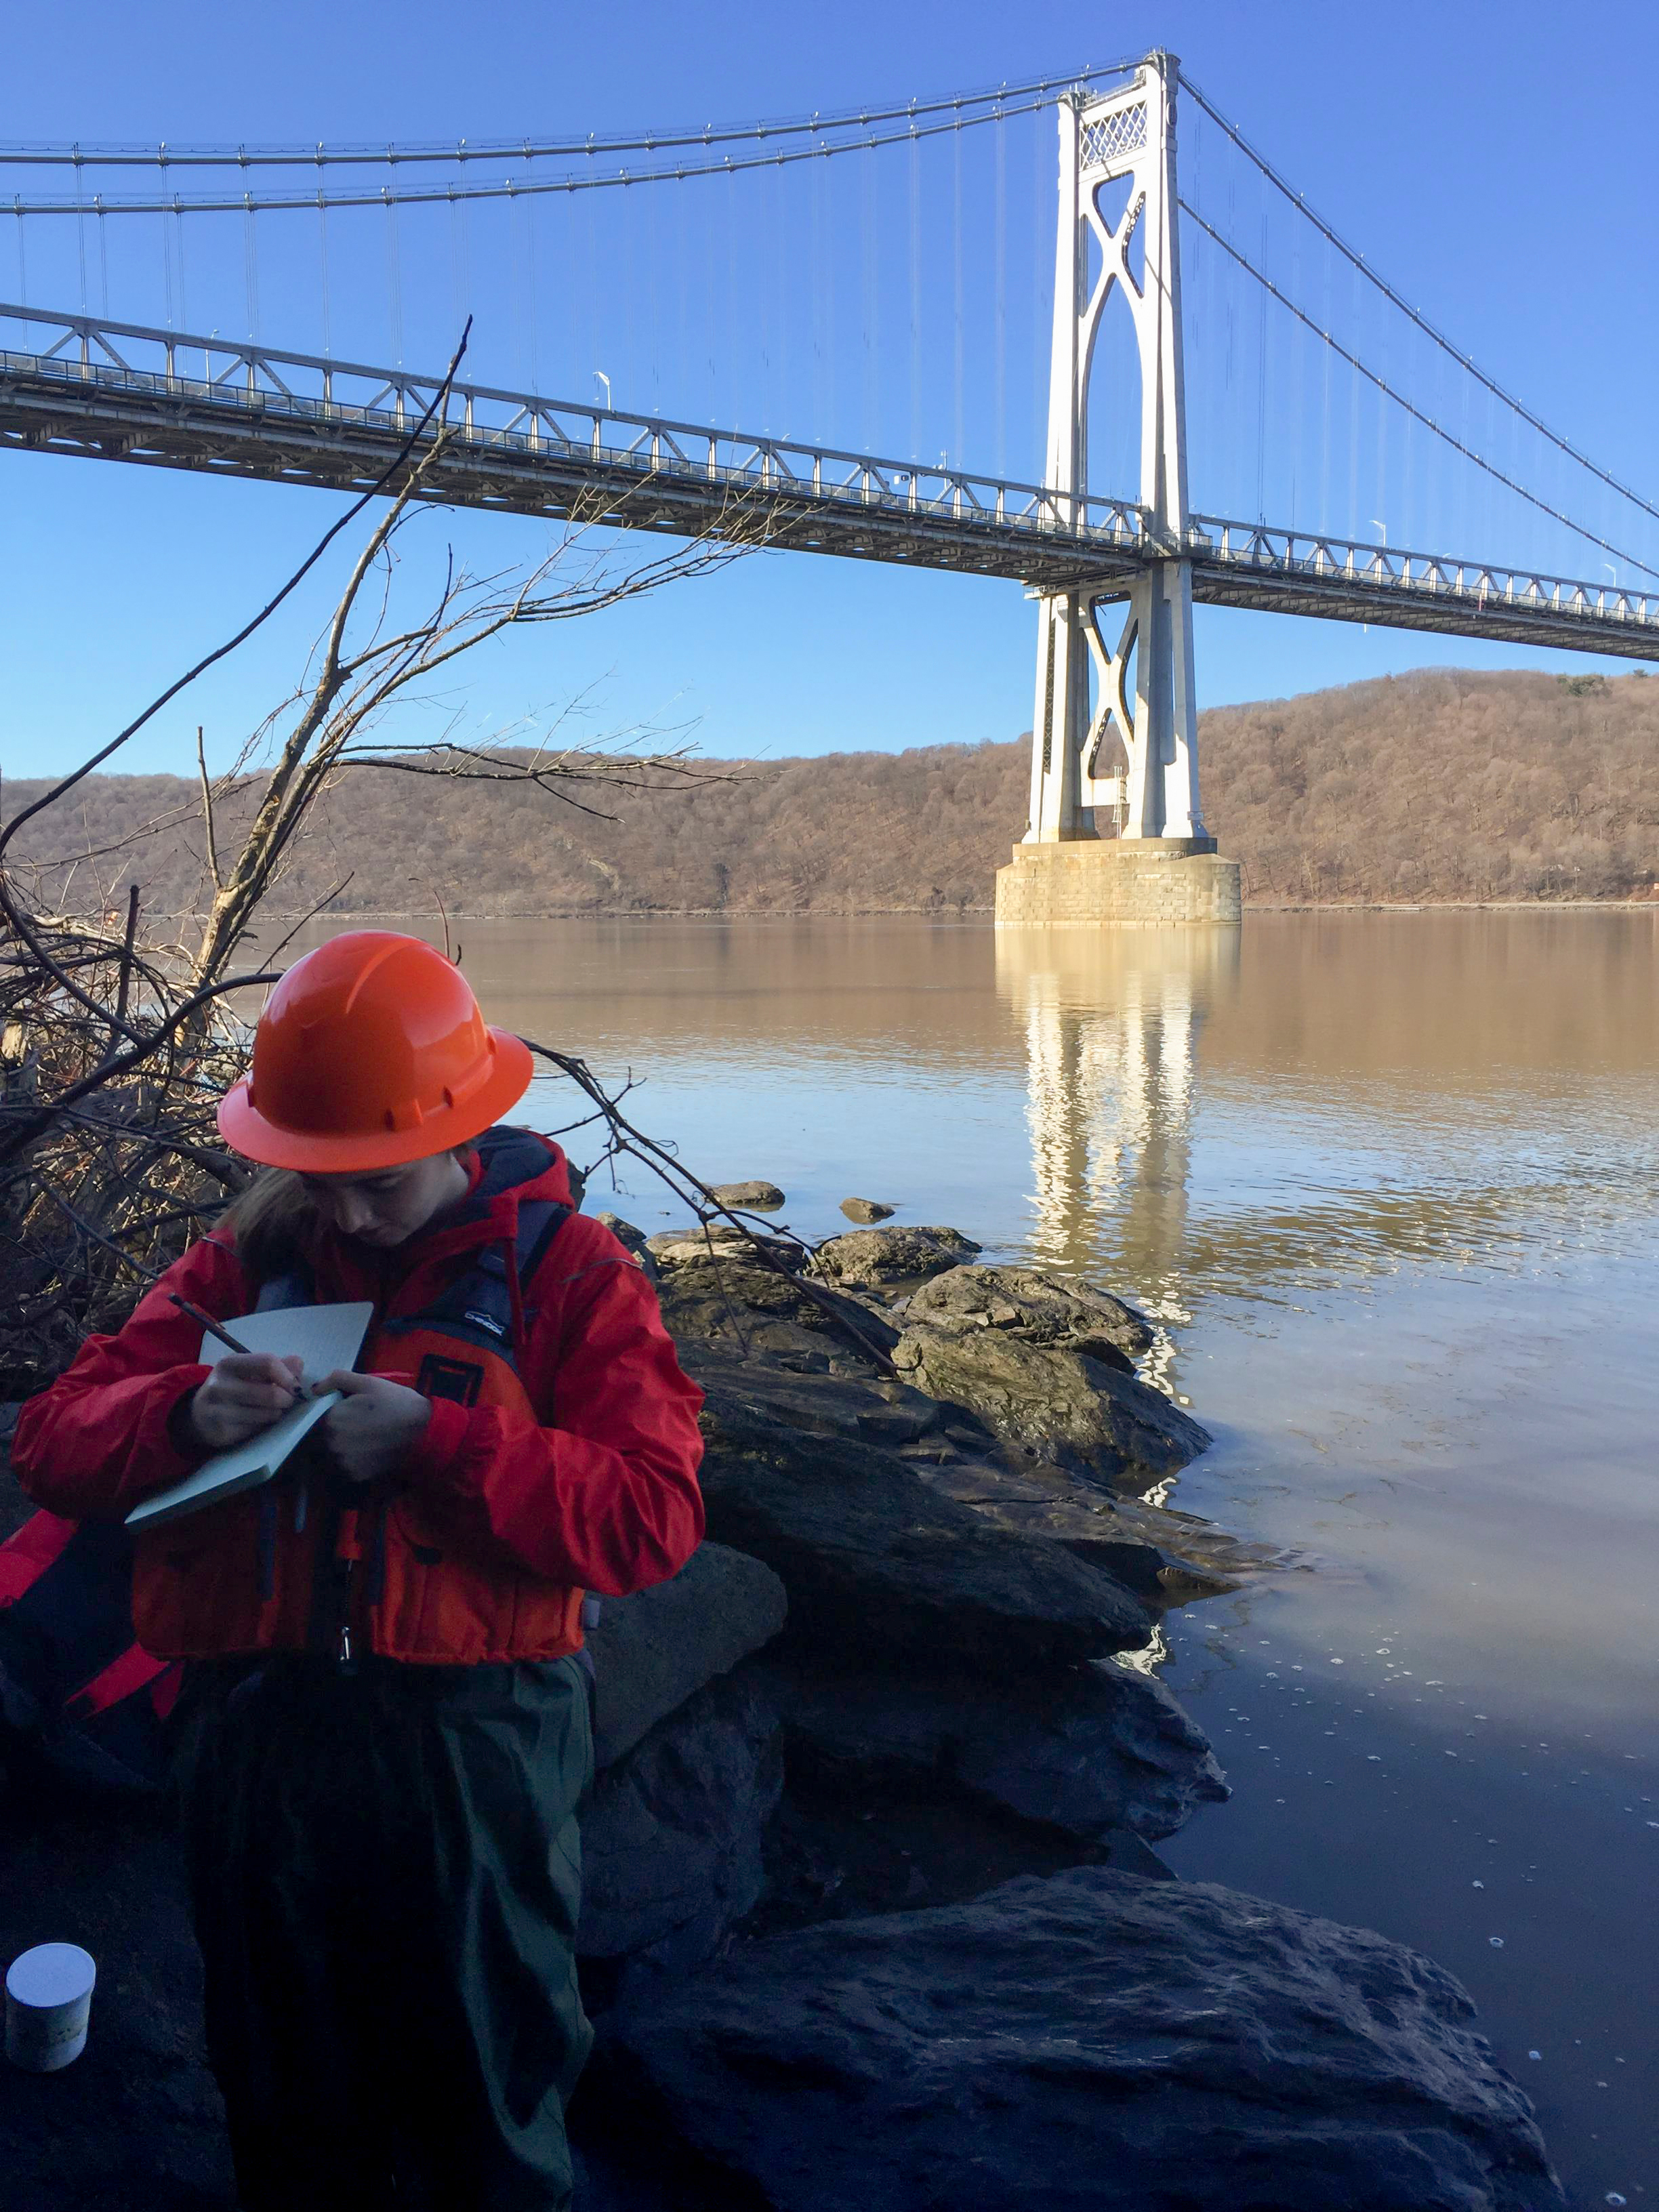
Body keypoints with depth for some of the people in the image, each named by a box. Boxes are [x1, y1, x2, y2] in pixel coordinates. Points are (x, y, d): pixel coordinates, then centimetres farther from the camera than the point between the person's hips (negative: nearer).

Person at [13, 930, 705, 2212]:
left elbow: (653, 1521, -16)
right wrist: (183, 1414, -19)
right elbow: (54, 1444, 1)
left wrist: (439, 1443, -24)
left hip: (472, 1752, -3)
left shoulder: (567, 1272, -6)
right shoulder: (245, 1264, 5)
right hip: (256, 1739, 3)